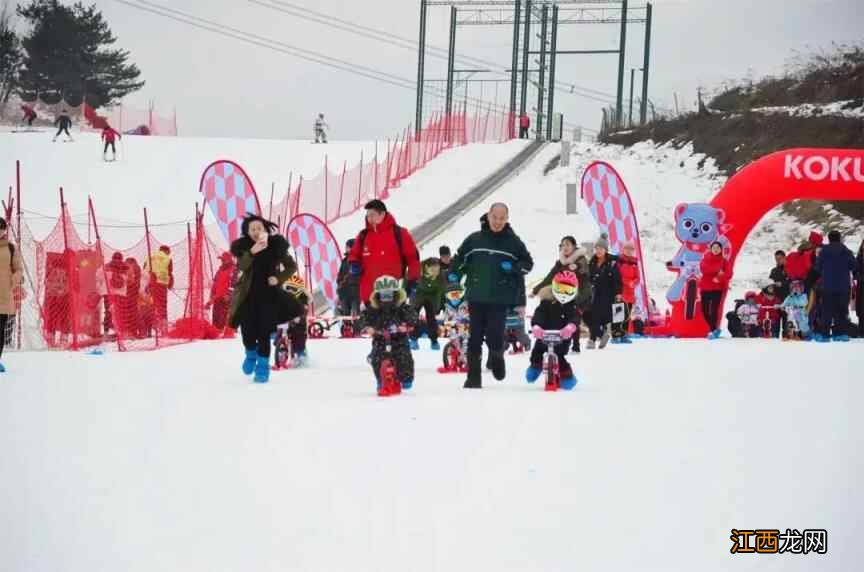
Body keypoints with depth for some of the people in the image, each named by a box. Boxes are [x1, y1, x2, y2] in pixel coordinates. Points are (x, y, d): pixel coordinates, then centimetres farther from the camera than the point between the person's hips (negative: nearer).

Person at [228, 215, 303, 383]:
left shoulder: (276, 245, -5)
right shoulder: (242, 246, -5)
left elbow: (292, 266, 4)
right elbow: (242, 266, -22)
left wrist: (278, 278, -13)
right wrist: (252, 252, -39)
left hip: (269, 294, -1)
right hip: (248, 295, 1)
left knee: (264, 331, -10)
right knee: (247, 330, 2)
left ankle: (263, 365, 3)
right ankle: (251, 354, 33)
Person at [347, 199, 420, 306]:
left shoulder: (399, 233, 1)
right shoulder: (363, 236, 12)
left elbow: (412, 258, 2)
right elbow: (354, 254, 25)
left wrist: (412, 281, -4)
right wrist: (354, 264, 3)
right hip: (369, 296, 4)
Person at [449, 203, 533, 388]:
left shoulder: (513, 241, 4)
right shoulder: (474, 239, 6)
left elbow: (528, 263, 11)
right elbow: (459, 258, 17)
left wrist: (513, 267, -8)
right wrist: (454, 274, 1)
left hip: (500, 298, -1)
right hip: (476, 297, 2)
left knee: (494, 336, -11)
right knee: (475, 336, 2)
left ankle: (497, 356, 22)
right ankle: (473, 376, 9)